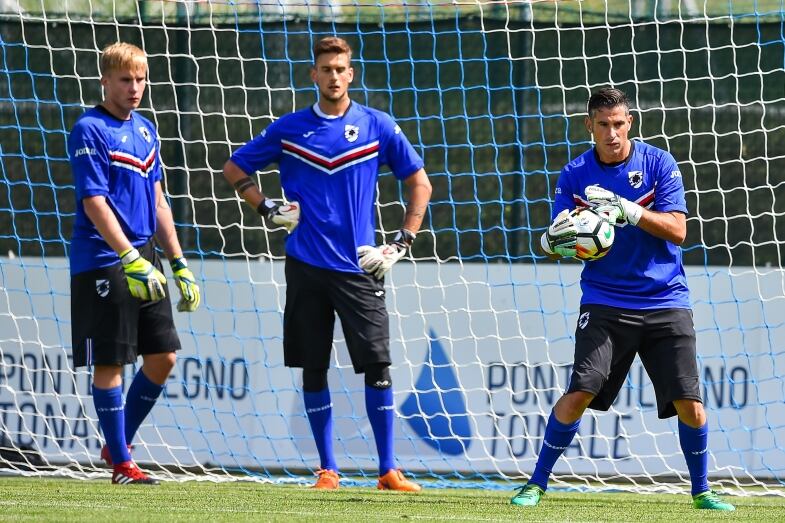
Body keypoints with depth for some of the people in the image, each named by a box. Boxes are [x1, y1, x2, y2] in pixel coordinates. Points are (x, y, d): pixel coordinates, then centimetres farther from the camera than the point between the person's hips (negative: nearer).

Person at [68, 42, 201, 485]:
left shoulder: (145, 130, 14)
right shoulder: (90, 130, -9)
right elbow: (94, 203, -17)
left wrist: (179, 264, 16)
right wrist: (131, 259, -24)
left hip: (144, 259, 8)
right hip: (103, 262, -8)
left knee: (163, 356, 6)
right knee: (110, 362, -3)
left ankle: (120, 444, 20)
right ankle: (121, 463, 3)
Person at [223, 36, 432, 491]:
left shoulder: (378, 127, 2)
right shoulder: (290, 129, 5)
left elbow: (420, 184, 9)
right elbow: (234, 168, 16)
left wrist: (402, 244, 1)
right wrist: (267, 209, 2)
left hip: (360, 267, -1)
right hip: (306, 266, 1)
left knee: (378, 367, -8)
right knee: (313, 370, 3)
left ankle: (389, 471, -2)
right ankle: (328, 470, 12)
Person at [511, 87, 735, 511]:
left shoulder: (659, 164, -3)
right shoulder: (575, 174, 1)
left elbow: (677, 231, -10)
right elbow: (554, 247, 2)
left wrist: (629, 210, -23)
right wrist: (554, 240, -22)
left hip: (665, 302, 0)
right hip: (605, 303, 0)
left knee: (689, 404, -5)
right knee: (580, 393, -15)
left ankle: (701, 491, 15)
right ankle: (537, 483, 0)